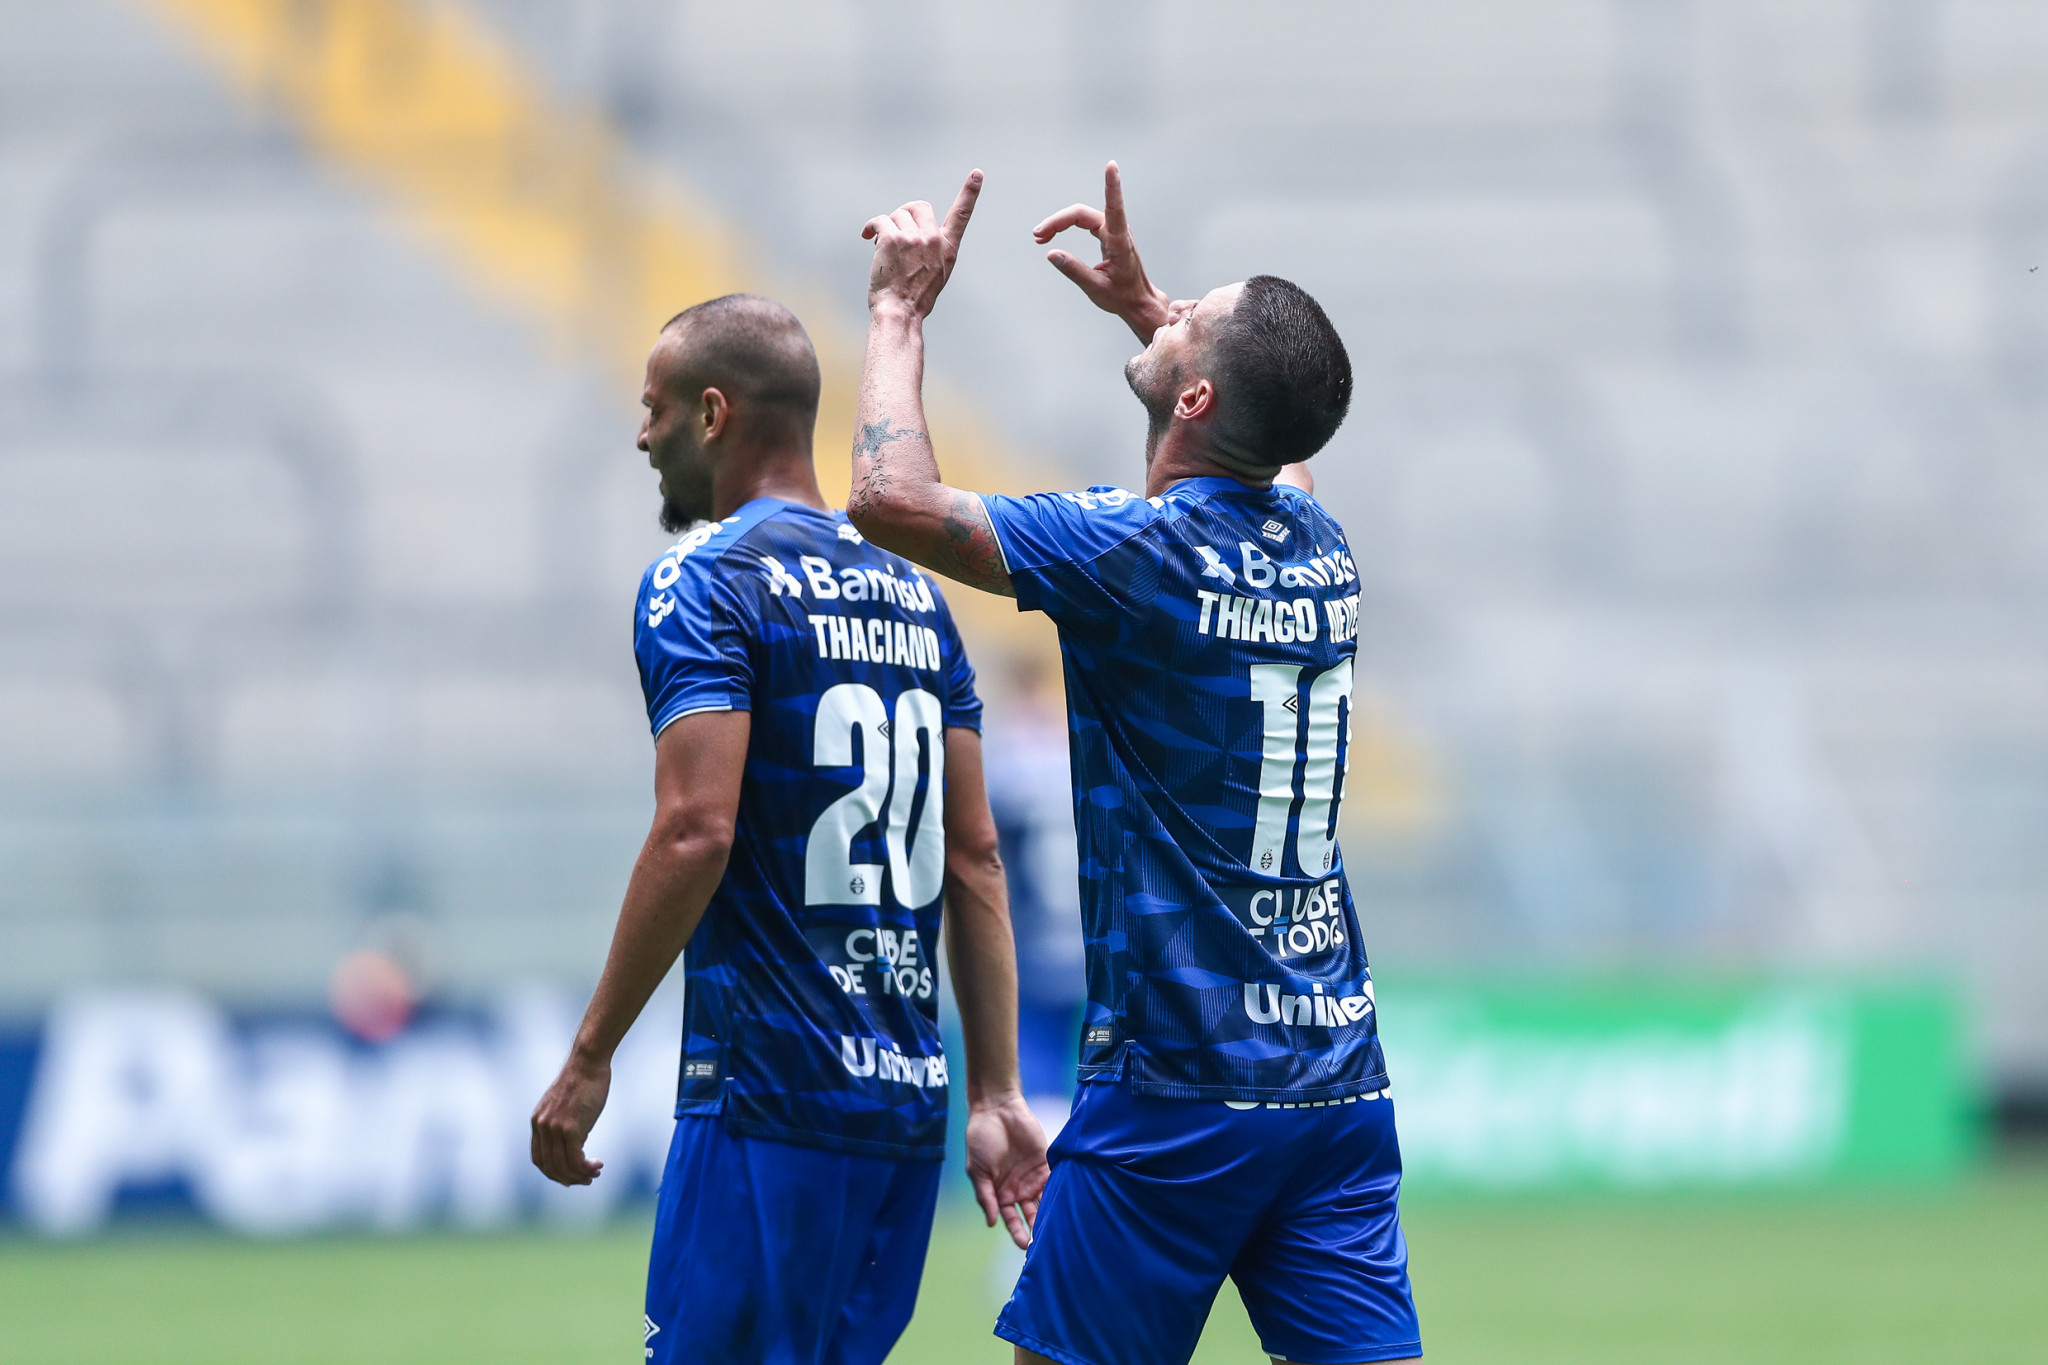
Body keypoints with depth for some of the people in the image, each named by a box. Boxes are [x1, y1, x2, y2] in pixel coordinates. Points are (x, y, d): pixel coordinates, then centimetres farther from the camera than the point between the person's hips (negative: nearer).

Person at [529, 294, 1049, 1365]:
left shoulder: (703, 584, -7)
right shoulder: (912, 595, 17)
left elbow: (697, 834, -17)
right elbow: (974, 860, 15)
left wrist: (589, 1057, -12)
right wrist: (996, 1096, 16)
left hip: (771, 1095, -8)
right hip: (908, 1103, 8)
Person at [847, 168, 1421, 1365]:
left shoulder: (1142, 554, -13)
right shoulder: (1320, 549, 8)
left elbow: (895, 498, -16)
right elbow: (1279, 439, 34)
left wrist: (902, 308, -2)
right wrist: (1141, 305, 37)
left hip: (1181, 1085, -6)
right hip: (1340, 1077, 6)